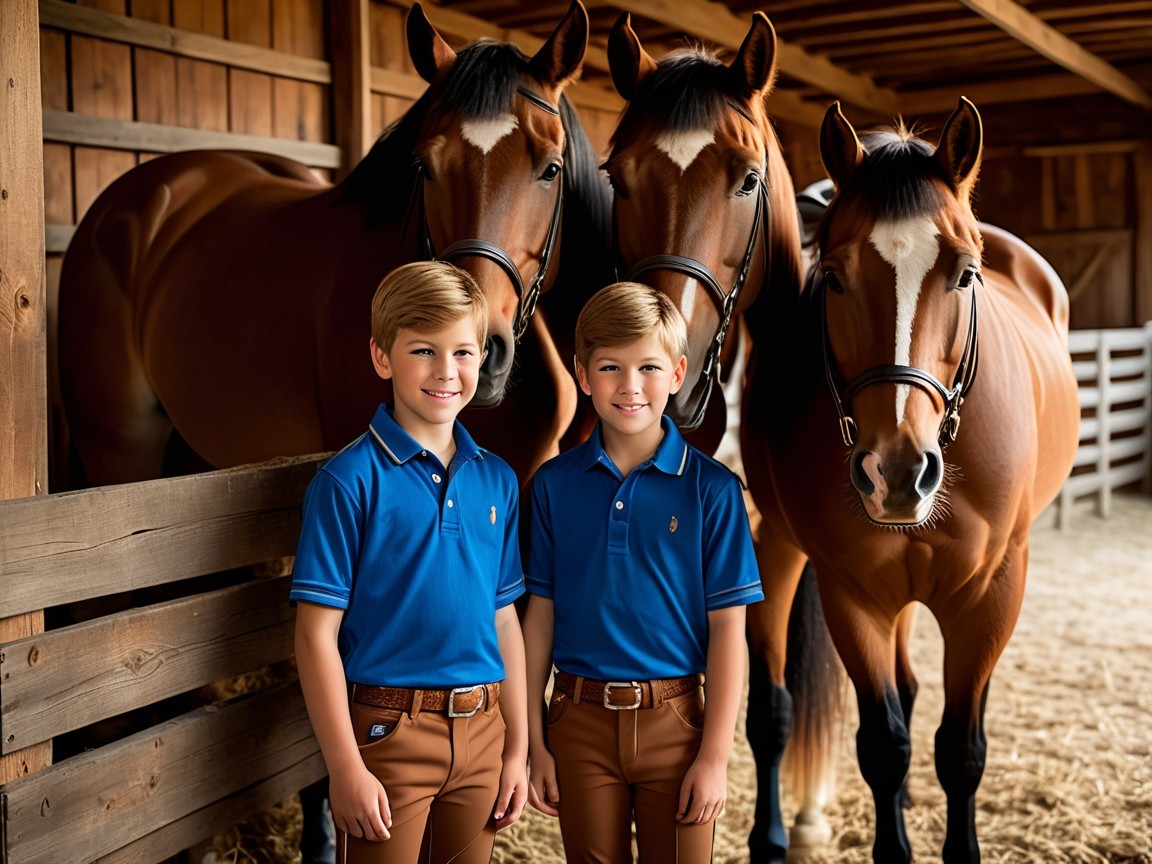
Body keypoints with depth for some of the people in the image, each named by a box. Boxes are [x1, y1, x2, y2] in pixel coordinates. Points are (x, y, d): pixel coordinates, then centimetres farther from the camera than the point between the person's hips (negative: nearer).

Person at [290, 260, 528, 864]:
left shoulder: (497, 481, 6)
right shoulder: (351, 480, -10)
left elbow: (504, 620, 11)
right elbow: (316, 634, -11)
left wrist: (517, 748, 10)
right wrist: (345, 767, -14)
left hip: (480, 734, 5)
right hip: (388, 731, -5)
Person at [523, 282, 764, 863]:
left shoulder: (711, 487, -6)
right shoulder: (554, 484, 0)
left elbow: (727, 626, -6)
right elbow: (540, 615, 2)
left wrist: (715, 755, -8)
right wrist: (535, 742, 1)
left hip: (676, 722, -1)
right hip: (580, 723, 2)